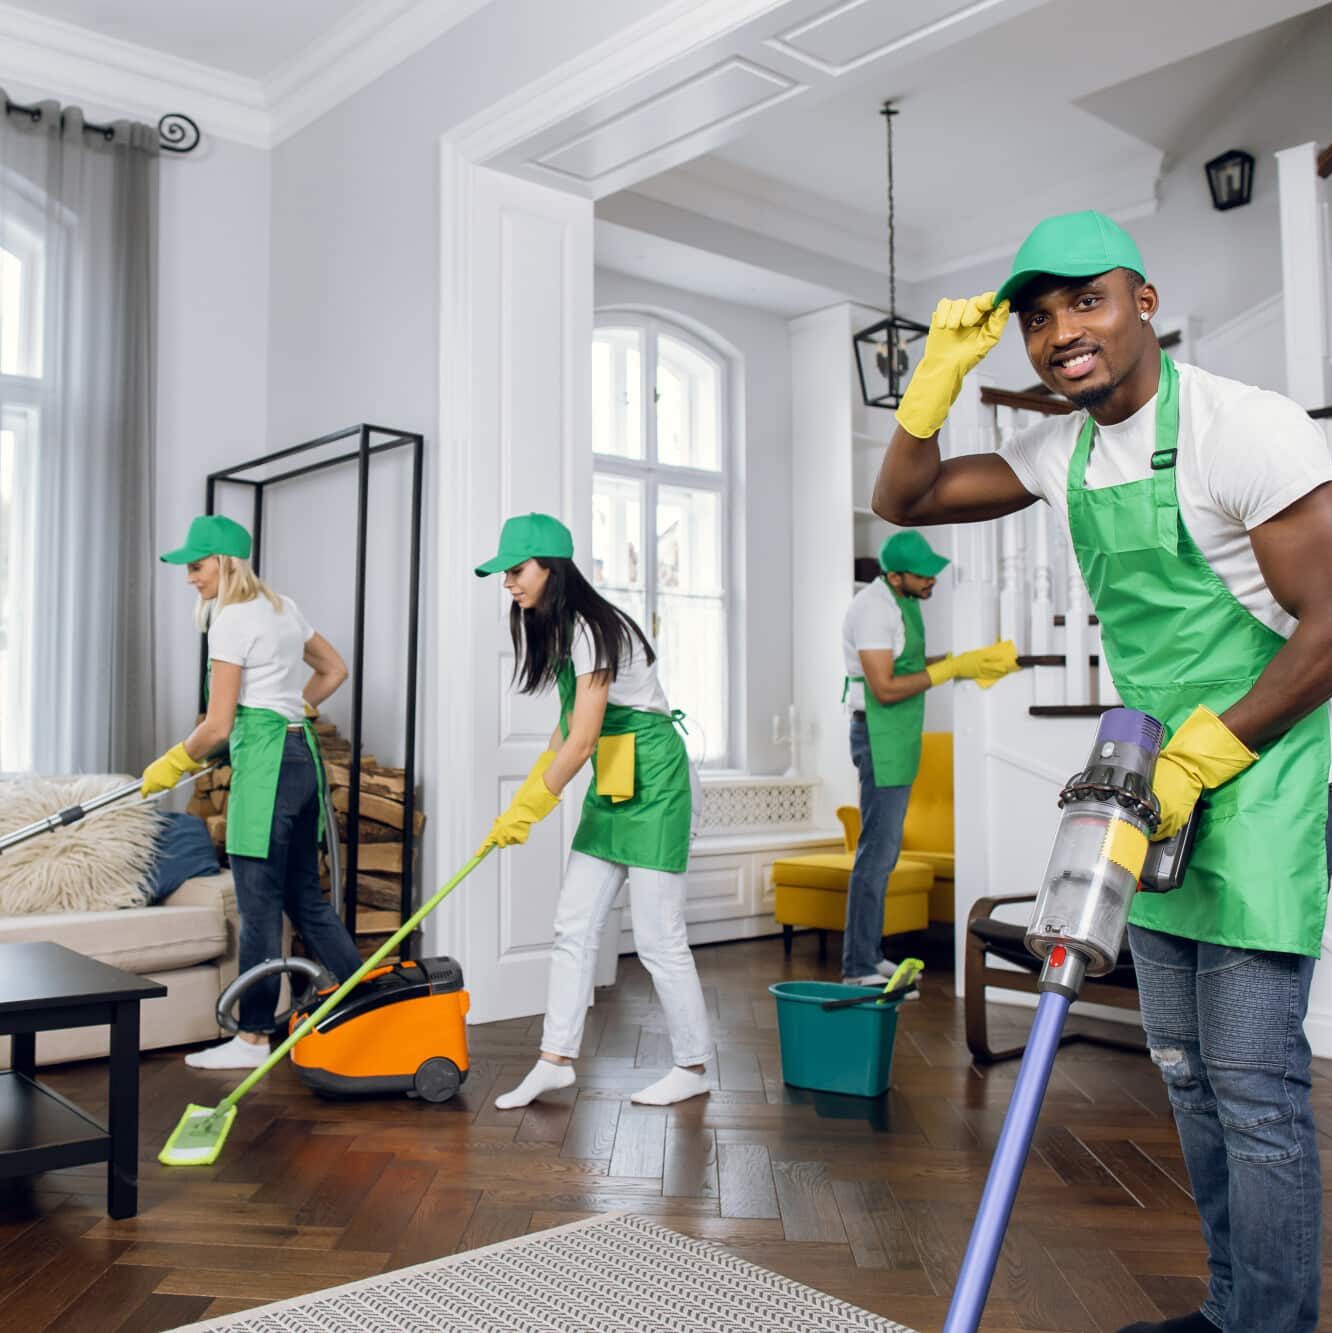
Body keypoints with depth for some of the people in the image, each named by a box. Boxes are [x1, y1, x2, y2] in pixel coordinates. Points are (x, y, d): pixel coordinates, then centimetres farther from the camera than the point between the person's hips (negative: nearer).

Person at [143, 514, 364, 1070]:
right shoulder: (282, 607, 14)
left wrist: (172, 764, 3)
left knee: (259, 904, -2)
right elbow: (334, 669, 25)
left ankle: (253, 1038, 7)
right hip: (304, 753, 9)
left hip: (265, 761, -9)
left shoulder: (231, 619, -11)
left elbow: (218, 726, -12)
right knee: (305, 896, 14)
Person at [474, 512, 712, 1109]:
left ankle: (691, 1068, 13)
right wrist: (524, 797, 8)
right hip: (609, 788, 9)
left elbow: (581, 741, -23)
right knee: (573, 928, 7)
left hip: (651, 783, -9)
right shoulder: (556, 631, 9)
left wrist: (526, 811, -16)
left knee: (657, 937, -2)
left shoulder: (592, 628, -20)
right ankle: (556, 1060, 15)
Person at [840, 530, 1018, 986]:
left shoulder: (905, 601, 13)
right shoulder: (874, 608, -18)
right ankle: (858, 969, -5)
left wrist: (971, 661, 4)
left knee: (884, 849, 12)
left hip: (899, 737, 10)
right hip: (881, 735, -10)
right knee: (877, 849, -9)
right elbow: (885, 688, -22)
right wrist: (953, 669, -19)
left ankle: (870, 956, 20)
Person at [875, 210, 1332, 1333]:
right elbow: (902, 501, 12)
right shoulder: (1065, 450, 7)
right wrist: (940, 375, -1)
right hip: (1163, 777, 8)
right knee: (1189, 1075, 15)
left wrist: (1198, 757, -16)